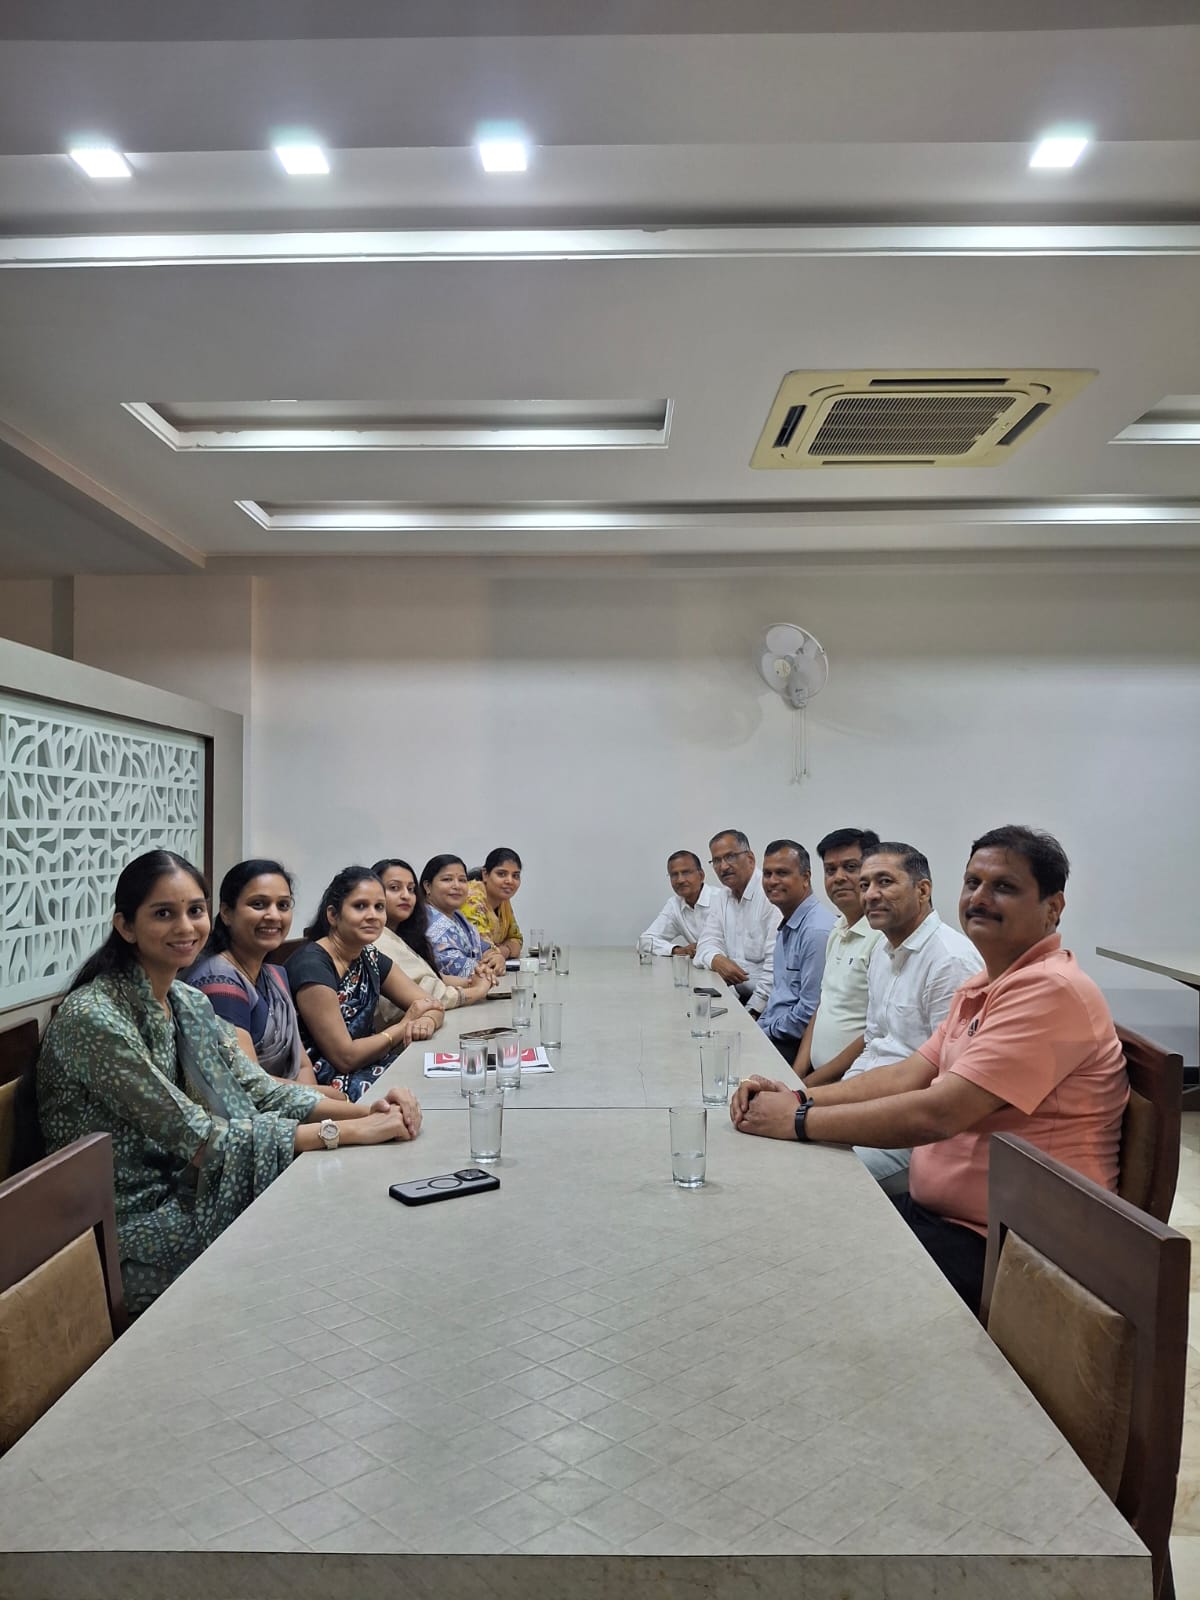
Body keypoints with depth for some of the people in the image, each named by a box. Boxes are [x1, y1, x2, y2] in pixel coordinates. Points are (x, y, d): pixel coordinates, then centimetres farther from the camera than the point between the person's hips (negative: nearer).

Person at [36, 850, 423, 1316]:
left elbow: (258, 1088, 2)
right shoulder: (95, 1019, -23)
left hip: (187, 1196, 7)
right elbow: (198, 1139, -25)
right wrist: (347, 1132, -24)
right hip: (135, 1241, -7)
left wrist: (367, 1110, -15)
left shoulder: (189, 1002, 3)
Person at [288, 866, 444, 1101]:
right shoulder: (312, 966, -18)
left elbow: (432, 1006, 10)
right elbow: (345, 1057, -19)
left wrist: (426, 1022, -13)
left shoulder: (368, 957, 7)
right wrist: (405, 1026, -10)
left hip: (366, 1068, 8)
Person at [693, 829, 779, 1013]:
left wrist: (754, 1010, -19)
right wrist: (717, 960, -14)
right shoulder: (720, 898, 15)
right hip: (735, 996, 7)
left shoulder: (771, 893, -11)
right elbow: (707, 943, 10)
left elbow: (776, 962, -17)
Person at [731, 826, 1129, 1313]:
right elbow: (910, 1074, 8)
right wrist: (799, 1098, -6)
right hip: (938, 1213, 9)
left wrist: (799, 1121, -19)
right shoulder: (983, 987, 13)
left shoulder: (1050, 990, -21)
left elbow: (936, 1114, -27)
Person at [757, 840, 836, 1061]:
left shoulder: (817, 931, -18)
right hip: (771, 1031, 9)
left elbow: (811, 1011, -20)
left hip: (795, 1045, -9)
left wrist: (768, 1031, -9)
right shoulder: (787, 926, 16)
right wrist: (759, 1026, 10)